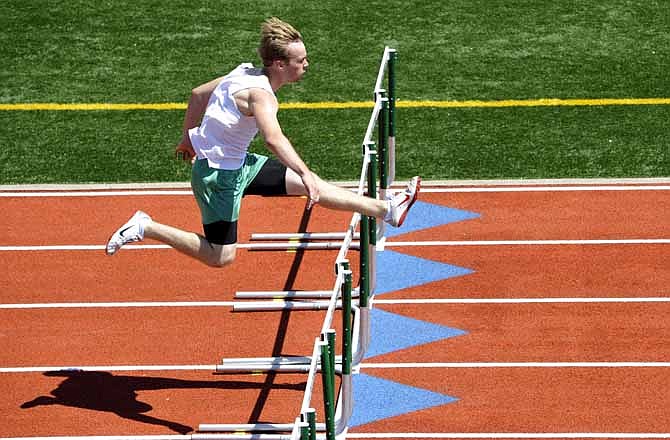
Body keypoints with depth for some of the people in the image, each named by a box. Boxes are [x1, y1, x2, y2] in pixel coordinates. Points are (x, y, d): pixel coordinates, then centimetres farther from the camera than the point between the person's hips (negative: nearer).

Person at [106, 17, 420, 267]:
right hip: (218, 176, -9)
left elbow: (198, 94, 13)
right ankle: (144, 228, 5)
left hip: (237, 163, 9)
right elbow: (273, 138, -48)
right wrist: (305, 173, -56)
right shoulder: (261, 94, -28)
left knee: (309, 185, 8)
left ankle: (386, 210, 14)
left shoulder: (246, 72, 0)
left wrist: (188, 138, 26)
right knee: (221, 257, -1)